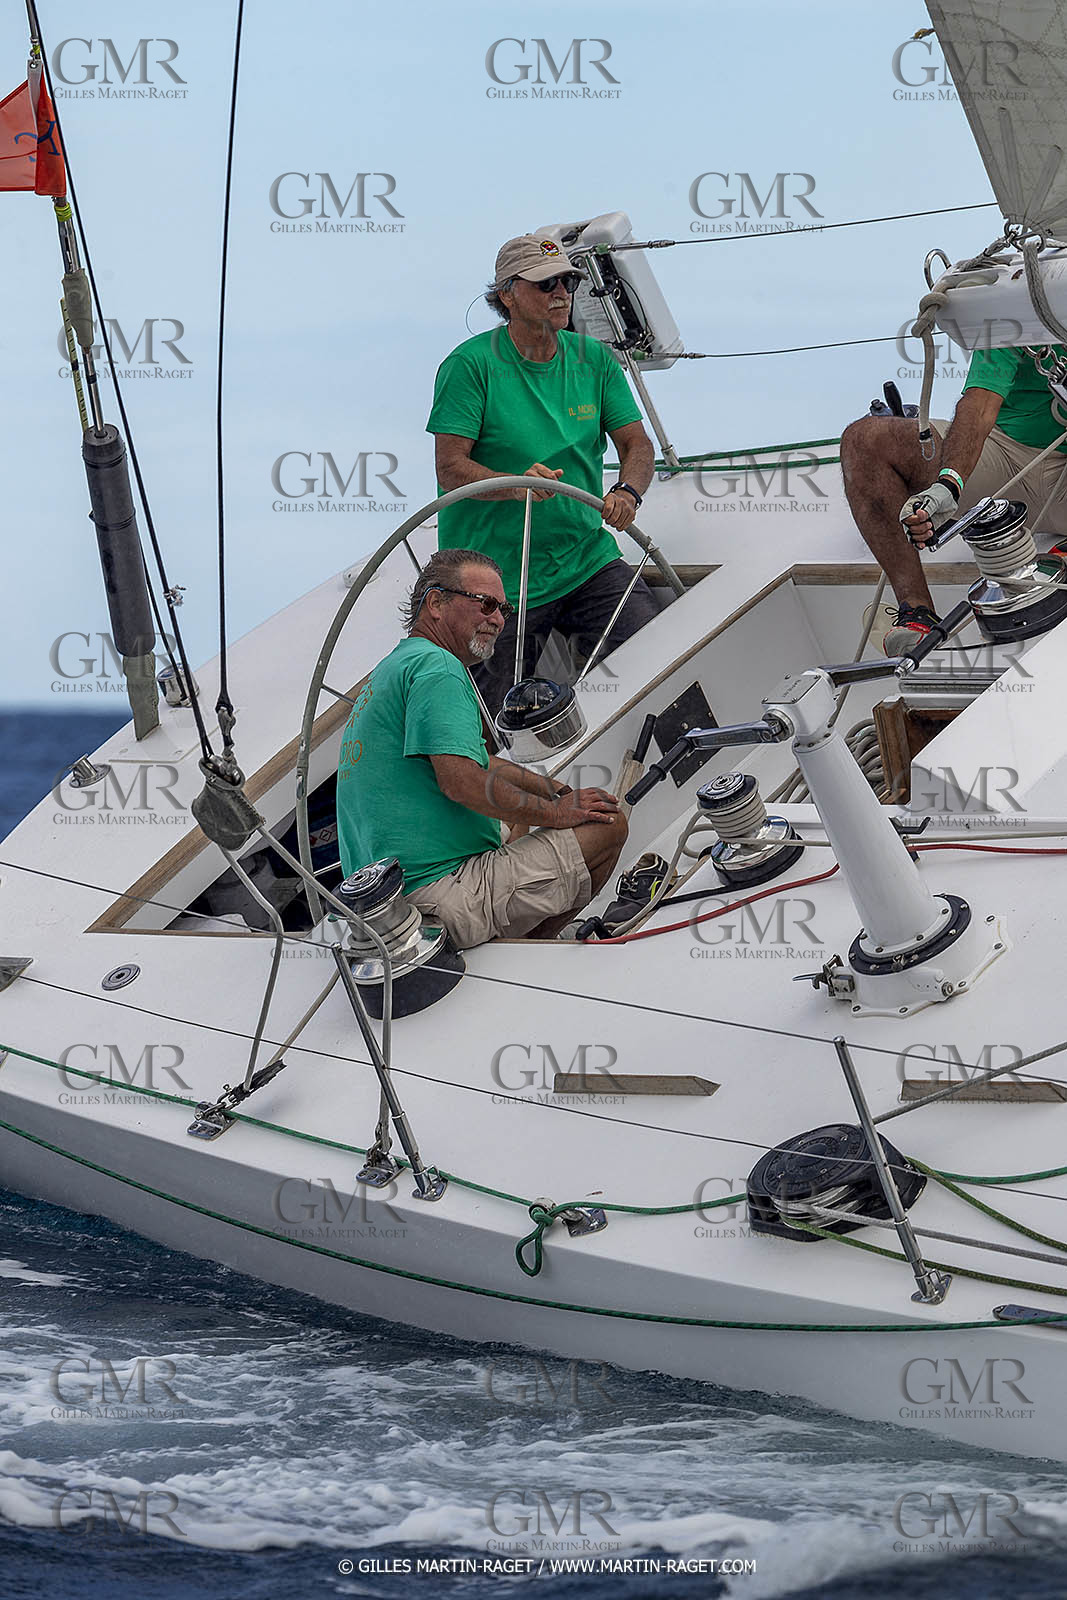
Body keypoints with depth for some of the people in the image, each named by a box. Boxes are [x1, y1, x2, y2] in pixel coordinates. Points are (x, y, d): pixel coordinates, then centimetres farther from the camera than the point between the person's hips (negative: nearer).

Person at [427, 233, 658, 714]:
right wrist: (517, 484, -34)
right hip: (498, 579, -4)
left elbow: (637, 443, 3)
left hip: (588, 561, 4)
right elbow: (450, 467, -15)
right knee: (500, 719, 1)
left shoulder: (594, 359, 5)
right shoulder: (471, 365, -10)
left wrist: (627, 492, -20)